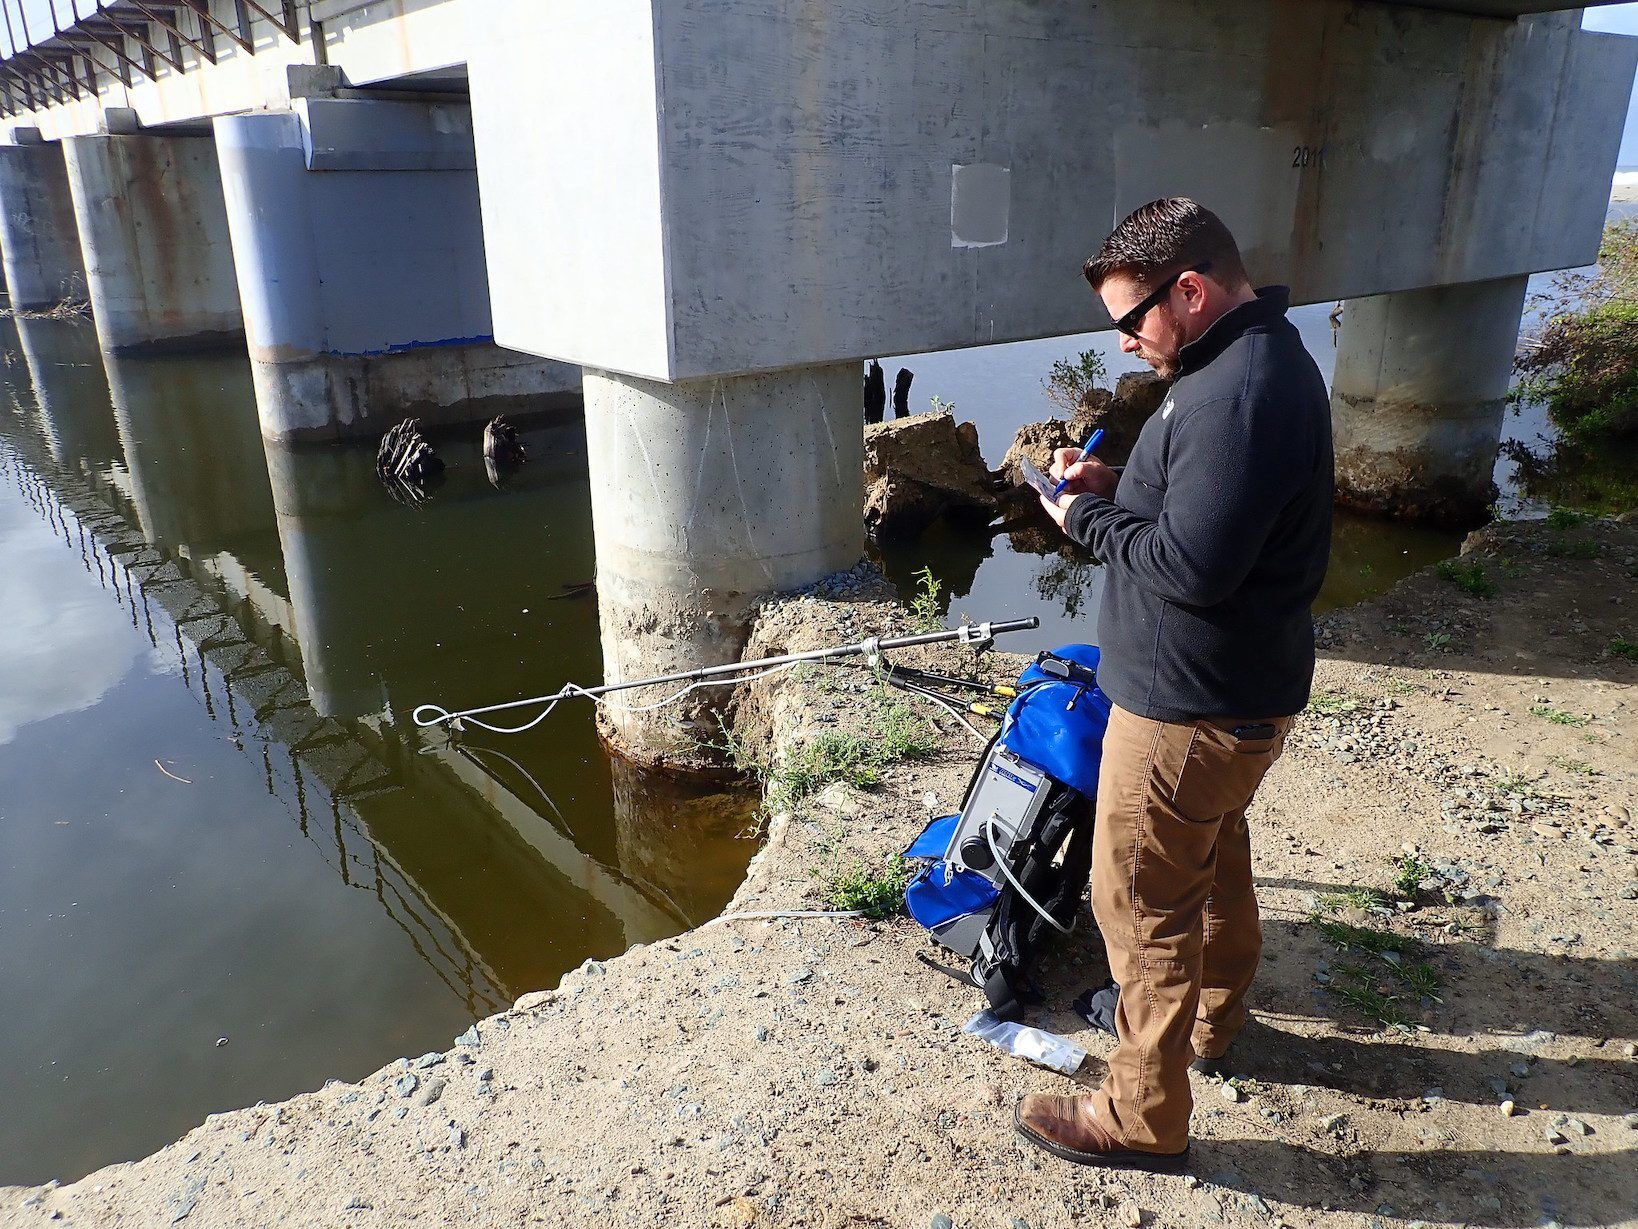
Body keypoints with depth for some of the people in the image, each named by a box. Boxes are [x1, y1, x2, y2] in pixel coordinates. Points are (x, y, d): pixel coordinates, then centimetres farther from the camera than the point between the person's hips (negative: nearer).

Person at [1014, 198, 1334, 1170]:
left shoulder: (1240, 394, -27)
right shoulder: (1261, 359, 7)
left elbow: (1191, 565, -30)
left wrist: (1087, 518, -16)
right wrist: (1115, 486, 1)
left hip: (1193, 706, -11)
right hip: (1242, 687, 11)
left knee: (1142, 900, 3)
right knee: (1215, 855, 26)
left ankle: (1143, 1117, 20)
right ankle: (1210, 1016, 49)